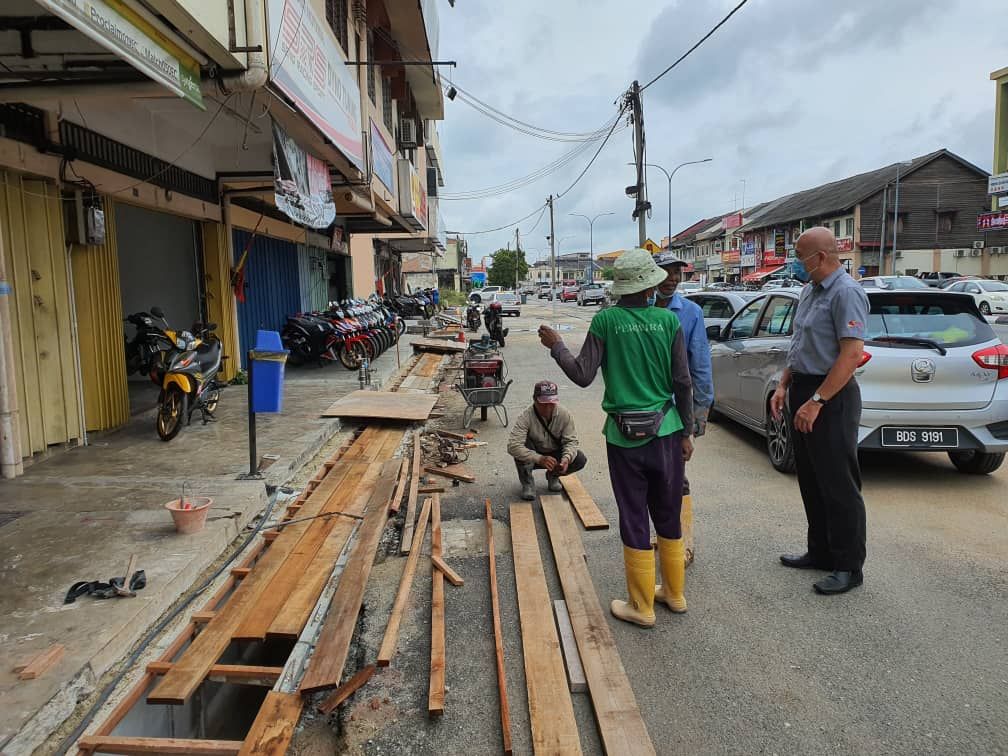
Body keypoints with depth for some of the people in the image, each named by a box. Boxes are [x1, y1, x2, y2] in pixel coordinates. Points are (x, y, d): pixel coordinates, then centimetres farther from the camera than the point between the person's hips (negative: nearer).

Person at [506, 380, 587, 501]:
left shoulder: (565, 415, -18)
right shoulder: (525, 418, -28)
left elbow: (571, 441, -15)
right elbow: (513, 446, -38)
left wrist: (566, 458, -38)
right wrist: (539, 459, -49)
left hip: (555, 455, 3)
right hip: (533, 458, -3)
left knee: (580, 459, -21)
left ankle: (553, 475, 8)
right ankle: (527, 483, -10)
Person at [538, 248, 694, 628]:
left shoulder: (605, 320, -7)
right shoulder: (668, 320, -3)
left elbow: (583, 375, -8)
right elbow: (682, 382, -1)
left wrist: (556, 346, 8)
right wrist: (687, 431, 8)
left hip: (624, 435, -2)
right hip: (665, 432, 2)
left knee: (634, 519, 7)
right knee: (668, 515, 17)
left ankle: (642, 606, 16)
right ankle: (674, 592, 32)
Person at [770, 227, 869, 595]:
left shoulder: (846, 293, -17)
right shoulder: (810, 290, 12)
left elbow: (852, 355, -23)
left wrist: (816, 402, -23)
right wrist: (784, 386, 13)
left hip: (832, 398, -10)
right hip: (804, 390, 10)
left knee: (838, 485, 0)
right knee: (811, 481, 16)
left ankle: (848, 567, 12)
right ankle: (821, 552, 30)